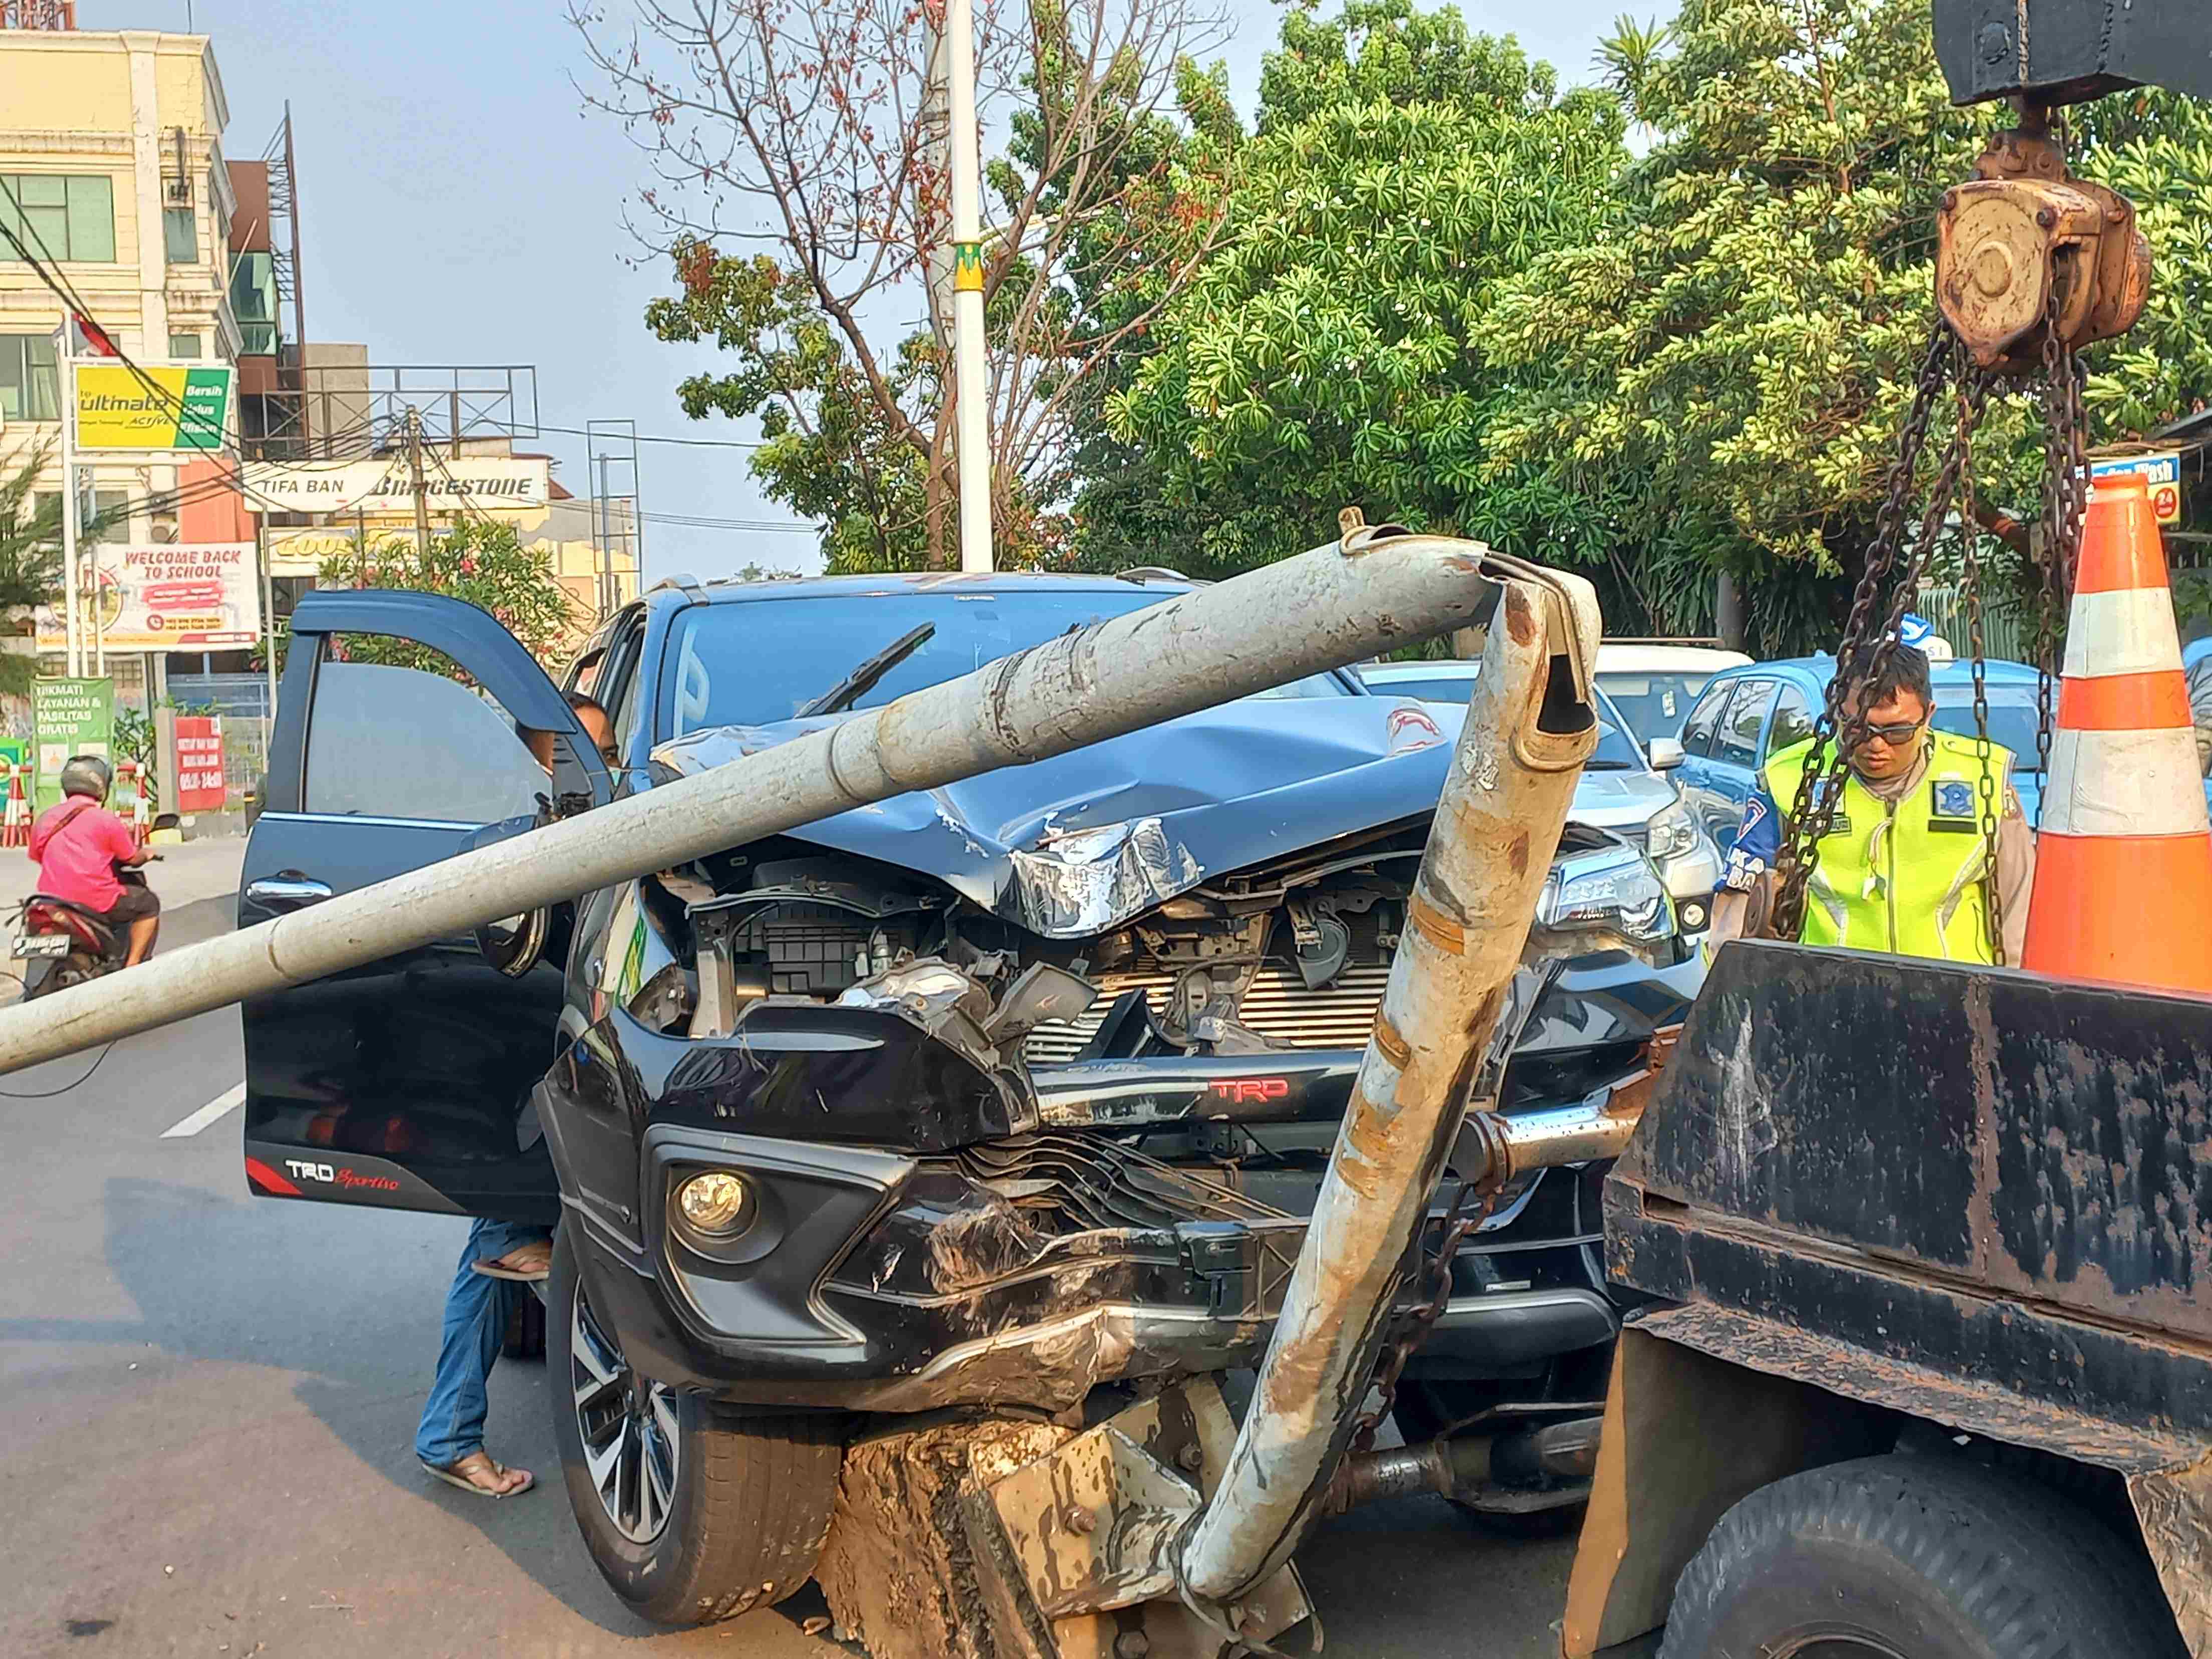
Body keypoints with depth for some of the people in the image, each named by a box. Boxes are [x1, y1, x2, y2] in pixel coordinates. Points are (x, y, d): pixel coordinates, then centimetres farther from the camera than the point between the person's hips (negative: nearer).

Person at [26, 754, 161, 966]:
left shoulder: (45, 818, 9)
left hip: (52, 900, 6)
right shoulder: (106, 820, -6)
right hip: (97, 901, -6)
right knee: (148, 904, 14)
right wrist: (146, 853, 26)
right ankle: (132, 967, 5)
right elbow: (132, 859, 2)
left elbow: (37, 856, 19)